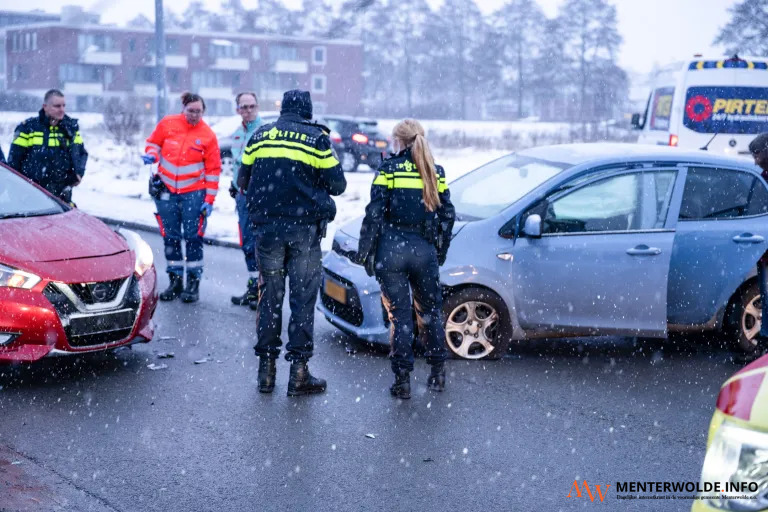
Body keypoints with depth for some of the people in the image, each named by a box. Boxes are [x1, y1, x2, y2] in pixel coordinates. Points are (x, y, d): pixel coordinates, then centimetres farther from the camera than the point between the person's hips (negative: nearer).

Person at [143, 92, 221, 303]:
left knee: (193, 238, -1)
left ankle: (193, 282, 7)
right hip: (166, 190, 2)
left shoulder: (208, 135, -5)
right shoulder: (167, 124, -1)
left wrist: (210, 199, -5)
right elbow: (154, 142, 15)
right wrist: (152, 154, -9)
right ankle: (175, 280, 17)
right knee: (170, 237, 7)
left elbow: (213, 169, -2)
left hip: (194, 193, -2)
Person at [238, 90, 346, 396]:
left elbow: (243, 181, 15)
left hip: (266, 227, 3)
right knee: (303, 297, 2)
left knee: (269, 295, 10)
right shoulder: (316, 138, -1)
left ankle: (266, 370, 12)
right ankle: (298, 371, 2)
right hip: (304, 228, -3)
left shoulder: (259, 136, 8)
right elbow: (337, 184, 1)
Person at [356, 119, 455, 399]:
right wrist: (440, 252, 20)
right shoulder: (435, 173, 7)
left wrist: (365, 253, -1)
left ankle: (402, 379, 3)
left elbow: (374, 215, -7)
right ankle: (438, 372, 21)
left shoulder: (389, 169, -3)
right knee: (429, 311, 16)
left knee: (399, 314, 2)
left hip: (391, 250, -3)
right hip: (424, 251, 3)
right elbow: (447, 216, 10)